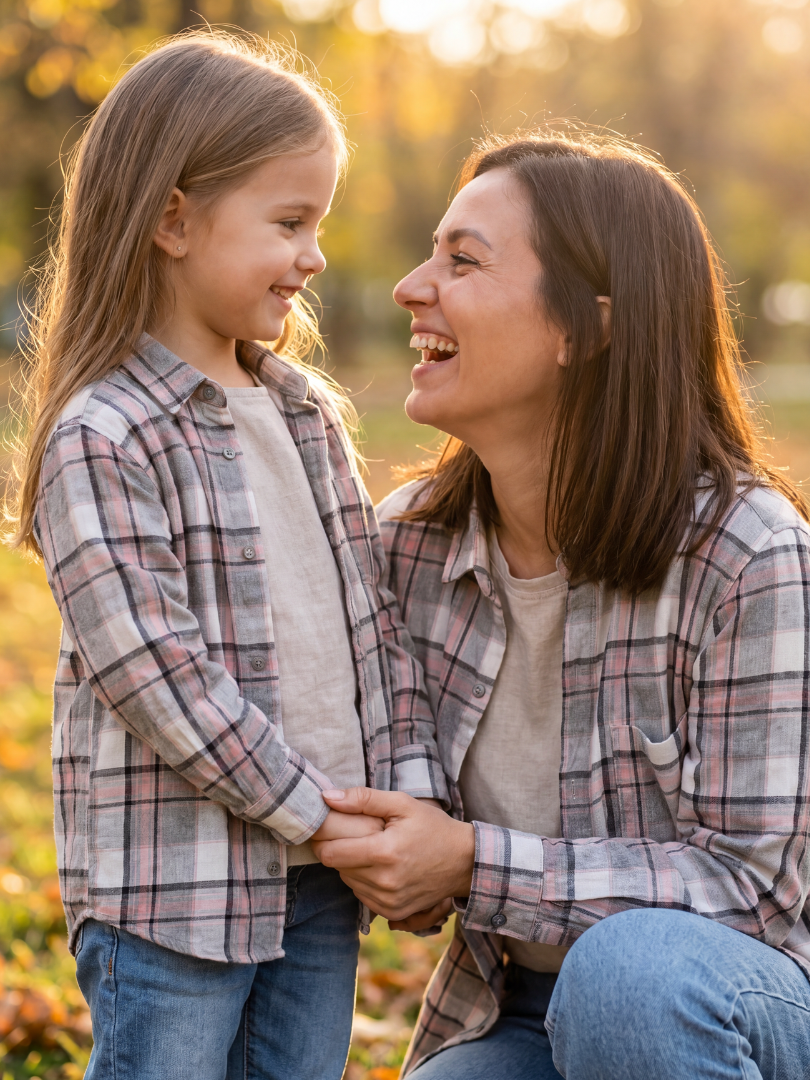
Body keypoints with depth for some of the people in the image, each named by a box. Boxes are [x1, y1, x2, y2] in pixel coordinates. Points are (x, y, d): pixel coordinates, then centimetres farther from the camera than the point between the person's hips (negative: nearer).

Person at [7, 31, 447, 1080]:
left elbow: (373, 613, 11)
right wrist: (314, 811, -16)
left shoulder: (308, 411, 9)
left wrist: (409, 794, 1)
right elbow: (152, 669, -20)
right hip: (173, 887, -7)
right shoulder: (101, 439, -15)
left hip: (321, 877, 7)